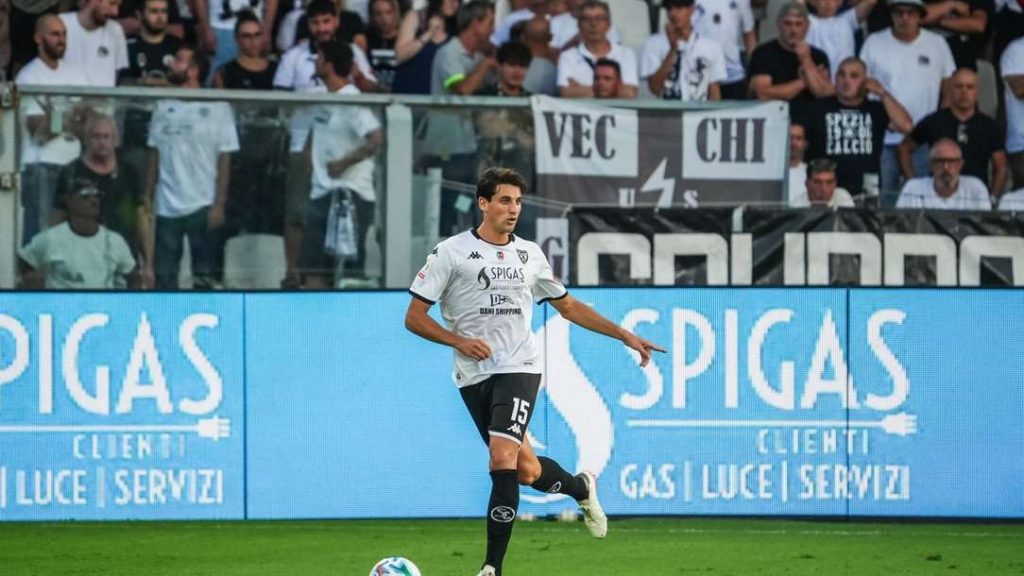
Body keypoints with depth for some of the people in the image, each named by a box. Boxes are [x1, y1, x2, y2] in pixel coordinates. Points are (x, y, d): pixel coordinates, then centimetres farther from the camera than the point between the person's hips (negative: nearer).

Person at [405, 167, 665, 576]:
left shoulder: (529, 254, 10)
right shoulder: (452, 252, -1)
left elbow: (568, 307, 22)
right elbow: (414, 317, -1)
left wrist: (625, 335, 17)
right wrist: (458, 340, -16)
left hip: (519, 369, 0)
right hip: (474, 375, 0)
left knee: (502, 458, -20)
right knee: (527, 470, 6)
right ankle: (581, 488, 40)